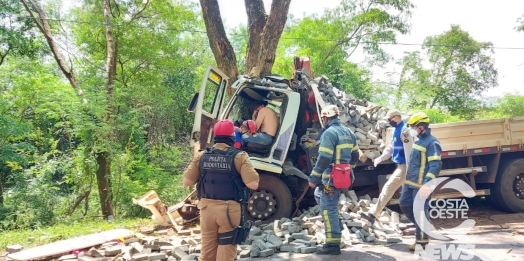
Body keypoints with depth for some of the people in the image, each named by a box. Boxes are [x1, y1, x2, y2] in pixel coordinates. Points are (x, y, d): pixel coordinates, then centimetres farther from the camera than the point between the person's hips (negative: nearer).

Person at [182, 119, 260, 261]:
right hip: (229, 209, -3)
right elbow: (253, 184, -16)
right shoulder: (239, 156, -9)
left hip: (207, 207, 3)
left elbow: (187, 182, 3)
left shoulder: (201, 156, 1)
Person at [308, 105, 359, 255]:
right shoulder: (348, 133, 14)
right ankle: (336, 227, 27)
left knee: (328, 208, -3)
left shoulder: (329, 133, -14)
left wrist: (313, 177, -16)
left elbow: (324, 159, -21)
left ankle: (333, 244, 0)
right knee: (319, 195, 27)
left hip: (331, 177, -9)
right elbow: (354, 156, 19)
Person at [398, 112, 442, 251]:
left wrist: (427, 184, -31)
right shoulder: (418, 140, 15)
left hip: (422, 184, -10)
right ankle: (422, 226, 31)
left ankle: (422, 240, 10)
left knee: (420, 210, -2)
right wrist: (407, 179, 25)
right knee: (404, 204, 14)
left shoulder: (432, 142, -16)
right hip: (410, 182, 10)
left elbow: (435, 165, -23)